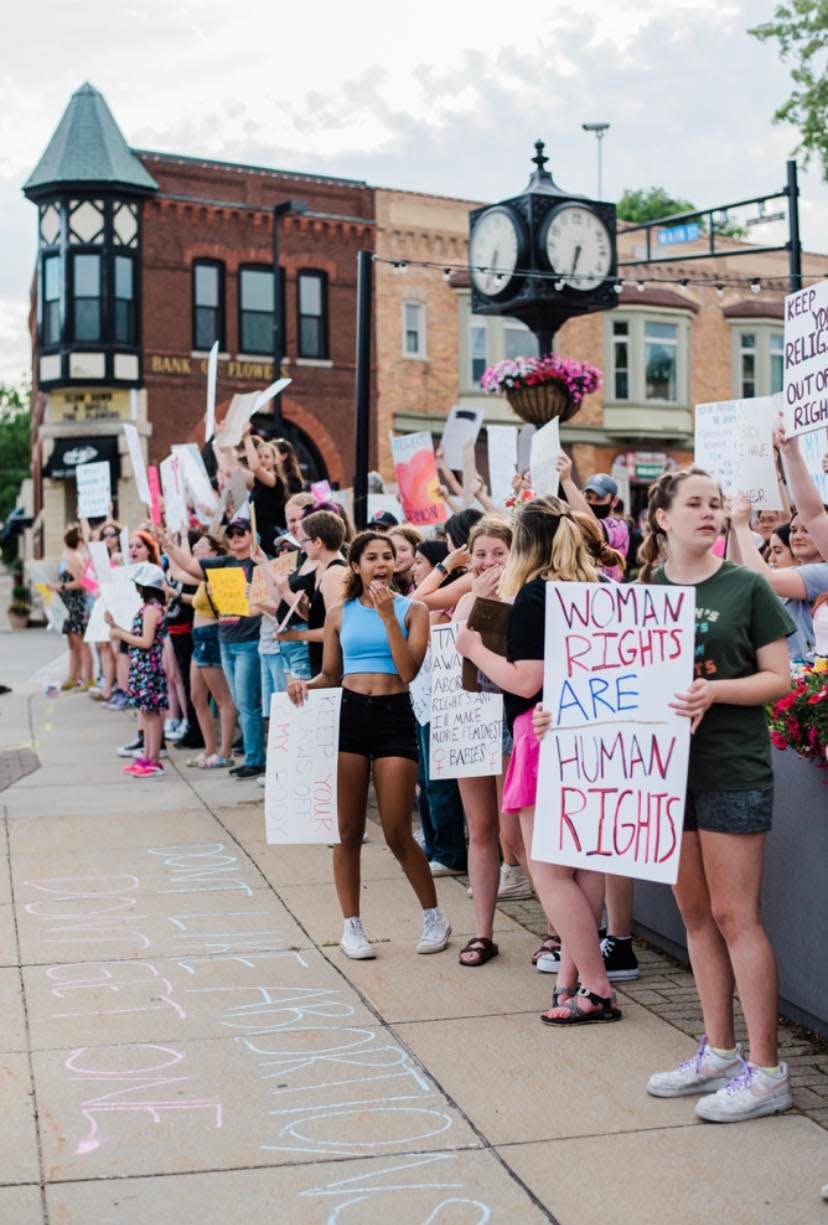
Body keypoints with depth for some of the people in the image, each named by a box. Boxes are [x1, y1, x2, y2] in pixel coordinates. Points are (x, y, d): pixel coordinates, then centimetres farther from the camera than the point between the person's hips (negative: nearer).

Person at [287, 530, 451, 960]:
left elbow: (408, 670, -10)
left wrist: (388, 616, -14)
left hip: (395, 717, -2)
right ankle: (351, 925, 16)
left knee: (397, 834, -1)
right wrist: (305, 684, -6)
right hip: (349, 715, 2)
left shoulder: (411, 610, 3)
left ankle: (434, 916, 19)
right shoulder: (340, 614, 9)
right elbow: (330, 674, 15)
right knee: (348, 830, 3)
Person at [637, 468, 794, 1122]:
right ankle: (718, 1051, 24)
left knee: (735, 916, -4)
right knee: (695, 913, 12)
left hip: (732, 768, -5)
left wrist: (716, 690, -21)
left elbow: (779, 679, -5)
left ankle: (766, 1071, 5)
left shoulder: (746, 587, -3)